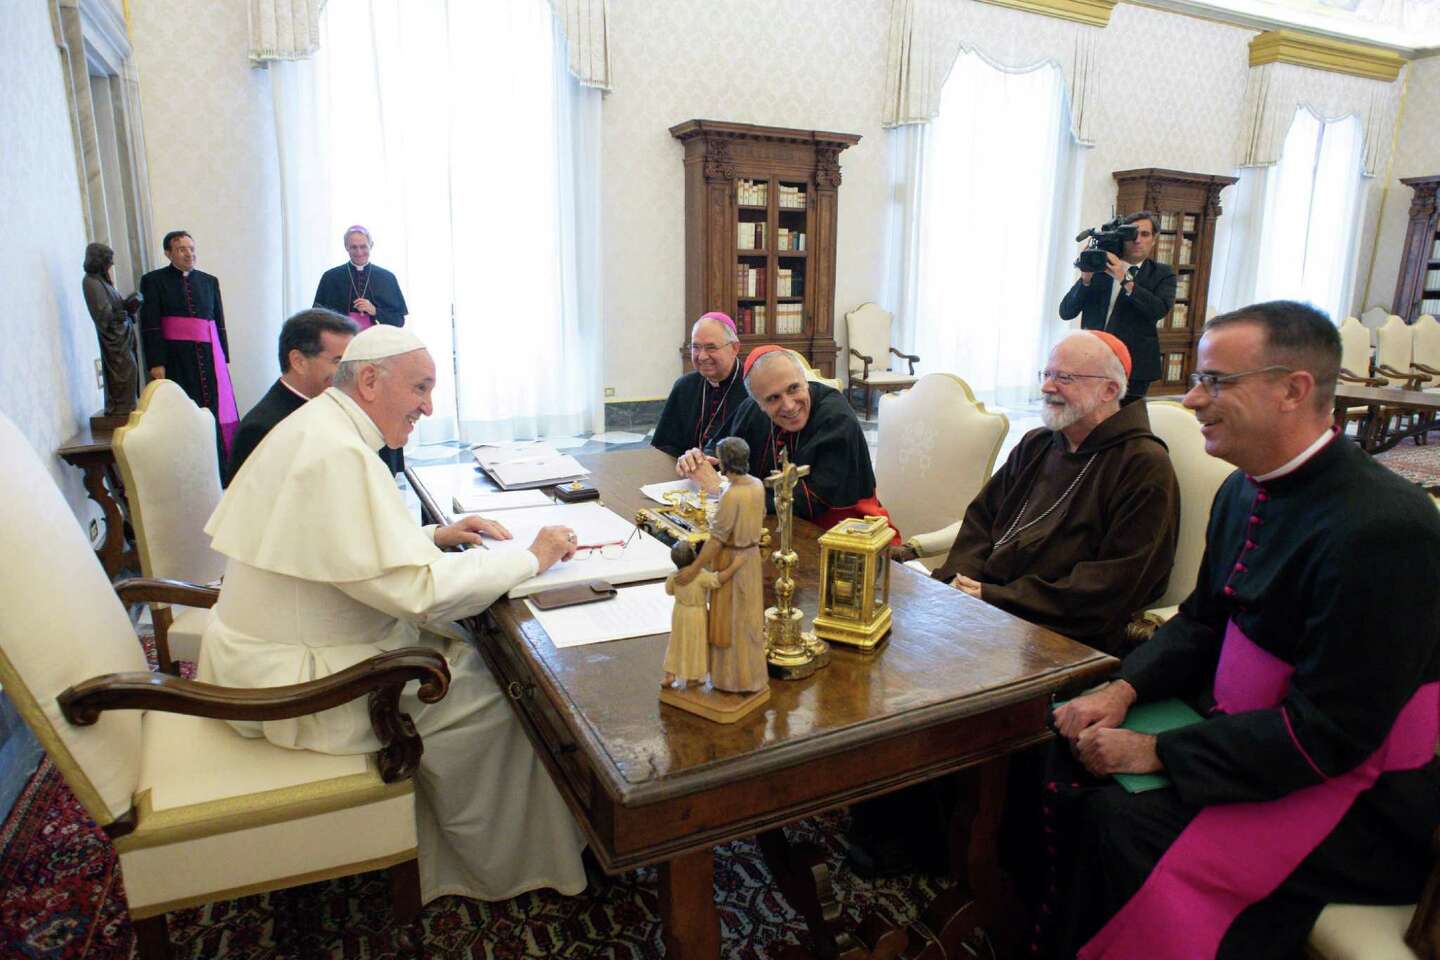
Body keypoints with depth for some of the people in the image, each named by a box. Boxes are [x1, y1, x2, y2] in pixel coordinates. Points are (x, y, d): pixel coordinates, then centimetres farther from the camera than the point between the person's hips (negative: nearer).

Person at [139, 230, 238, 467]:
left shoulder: (209, 282, 13)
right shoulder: (154, 281, 3)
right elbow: (149, 326, -3)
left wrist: (224, 359, 9)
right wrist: (156, 364, -10)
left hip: (210, 357, 3)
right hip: (176, 359, -3)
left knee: (216, 412, 2)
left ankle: (221, 471, 7)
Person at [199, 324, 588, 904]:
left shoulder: (317, 427, 8)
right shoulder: (338, 454, -27)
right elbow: (417, 589, -31)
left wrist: (434, 536, 6)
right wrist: (531, 558, -21)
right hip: (294, 681, -10)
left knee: (459, 646, 12)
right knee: (492, 697, -4)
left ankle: (437, 851, 22)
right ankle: (508, 867, 17)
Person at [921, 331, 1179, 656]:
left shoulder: (1144, 467, -4)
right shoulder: (1036, 444, 19)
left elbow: (1116, 583, -13)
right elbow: (981, 517, 18)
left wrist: (1000, 597, -16)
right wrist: (960, 576, -3)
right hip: (985, 600, 7)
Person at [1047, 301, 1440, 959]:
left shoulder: (1384, 532, -26)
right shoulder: (1247, 489, 1)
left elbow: (1326, 735, -25)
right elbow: (1202, 621, 11)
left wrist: (1156, 752, -22)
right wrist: (1125, 689, -5)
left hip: (1360, 793, -8)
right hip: (1248, 729, 8)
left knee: (1129, 829, -25)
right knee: (1067, 756, -2)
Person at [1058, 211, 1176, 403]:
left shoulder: (1162, 274, 7)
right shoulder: (1098, 268, 9)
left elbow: (1161, 310, -14)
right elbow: (1065, 312, 3)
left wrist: (1125, 279, -18)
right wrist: (1085, 279, -11)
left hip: (1132, 368, -1)